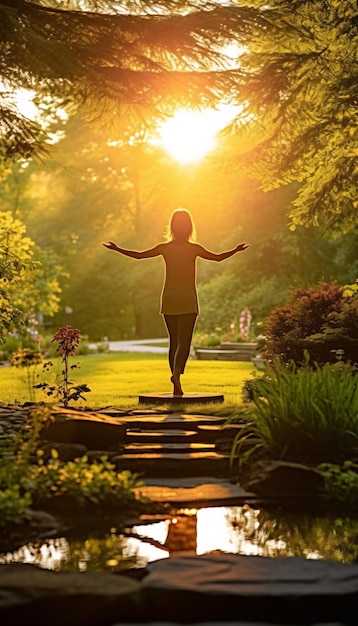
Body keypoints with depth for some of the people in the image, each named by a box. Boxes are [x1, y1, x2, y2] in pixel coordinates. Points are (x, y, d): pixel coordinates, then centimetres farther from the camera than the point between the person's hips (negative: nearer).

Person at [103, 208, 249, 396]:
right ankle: (177, 373, -31)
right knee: (184, 342, -4)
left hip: (169, 299, 3)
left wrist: (117, 249, 14)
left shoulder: (165, 248, 0)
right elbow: (217, 257, 1)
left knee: (174, 341, 11)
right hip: (188, 300, -2)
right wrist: (236, 250, 15)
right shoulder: (194, 248, -4)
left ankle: (176, 386, 13)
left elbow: (139, 255, 3)